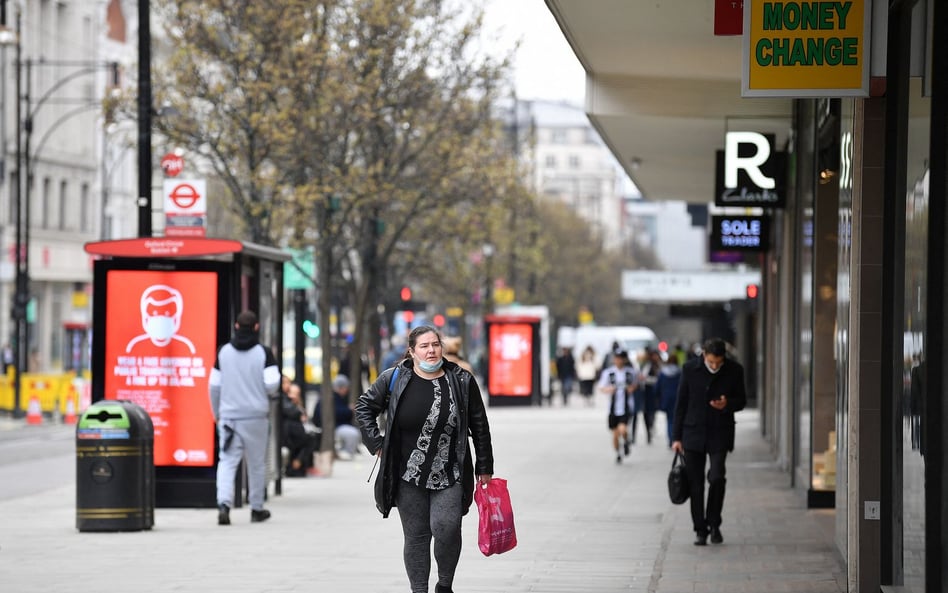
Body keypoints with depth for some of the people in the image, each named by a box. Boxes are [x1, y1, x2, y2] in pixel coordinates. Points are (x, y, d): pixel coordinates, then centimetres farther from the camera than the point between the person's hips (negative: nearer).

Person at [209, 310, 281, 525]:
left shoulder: (223, 352, 2)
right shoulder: (263, 353, -6)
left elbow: (214, 385, 4)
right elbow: (272, 384, -13)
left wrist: (216, 413, 16)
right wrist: (267, 393, 12)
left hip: (229, 416, 1)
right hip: (256, 416, -1)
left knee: (227, 461, -2)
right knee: (257, 463, 11)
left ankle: (224, 503, -23)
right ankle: (257, 509, 20)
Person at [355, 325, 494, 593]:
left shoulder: (462, 381, 0)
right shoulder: (393, 379, -1)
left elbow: (479, 427, 6)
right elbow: (364, 407, 12)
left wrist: (484, 468, 6)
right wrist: (377, 444, 2)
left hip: (449, 476, -1)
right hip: (408, 477, 1)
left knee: (446, 527, -16)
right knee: (416, 536, 5)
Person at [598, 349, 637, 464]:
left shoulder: (630, 372, 0)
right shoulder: (608, 373, -2)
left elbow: (635, 383, 17)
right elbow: (601, 387, 4)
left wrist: (632, 388, -5)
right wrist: (608, 389, -18)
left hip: (626, 406, -1)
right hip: (613, 407, 1)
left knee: (622, 429, -20)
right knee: (615, 433, 8)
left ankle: (625, 442, 14)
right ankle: (618, 454, 30)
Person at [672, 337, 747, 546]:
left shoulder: (734, 370, -3)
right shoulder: (690, 369, -3)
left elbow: (741, 401, 7)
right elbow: (681, 403, 3)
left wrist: (727, 404, -16)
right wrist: (677, 437, 2)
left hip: (720, 434, -1)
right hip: (694, 433, 1)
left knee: (717, 478, -16)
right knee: (695, 484, 1)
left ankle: (714, 523, 3)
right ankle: (700, 529, 11)